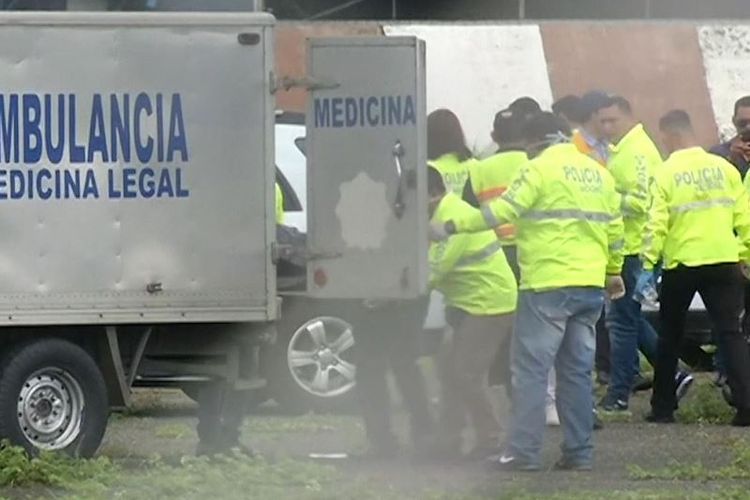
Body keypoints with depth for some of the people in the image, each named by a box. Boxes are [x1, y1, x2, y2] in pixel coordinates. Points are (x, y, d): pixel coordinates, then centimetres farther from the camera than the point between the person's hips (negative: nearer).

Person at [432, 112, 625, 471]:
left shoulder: (541, 169, -6)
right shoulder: (598, 174, 16)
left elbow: (501, 211, -13)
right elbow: (614, 228, 20)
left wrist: (451, 228, -10)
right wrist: (613, 272, 32)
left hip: (548, 284, -7)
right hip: (590, 286, 7)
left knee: (531, 370, -4)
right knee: (577, 370, 12)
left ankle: (524, 452, -8)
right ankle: (579, 452, 10)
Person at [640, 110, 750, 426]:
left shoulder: (667, 173, -6)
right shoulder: (724, 168, 3)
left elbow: (657, 223, -11)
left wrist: (648, 265, -7)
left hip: (681, 266, -2)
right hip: (724, 262, 2)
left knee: (670, 336, 14)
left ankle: (663, 408, 19)